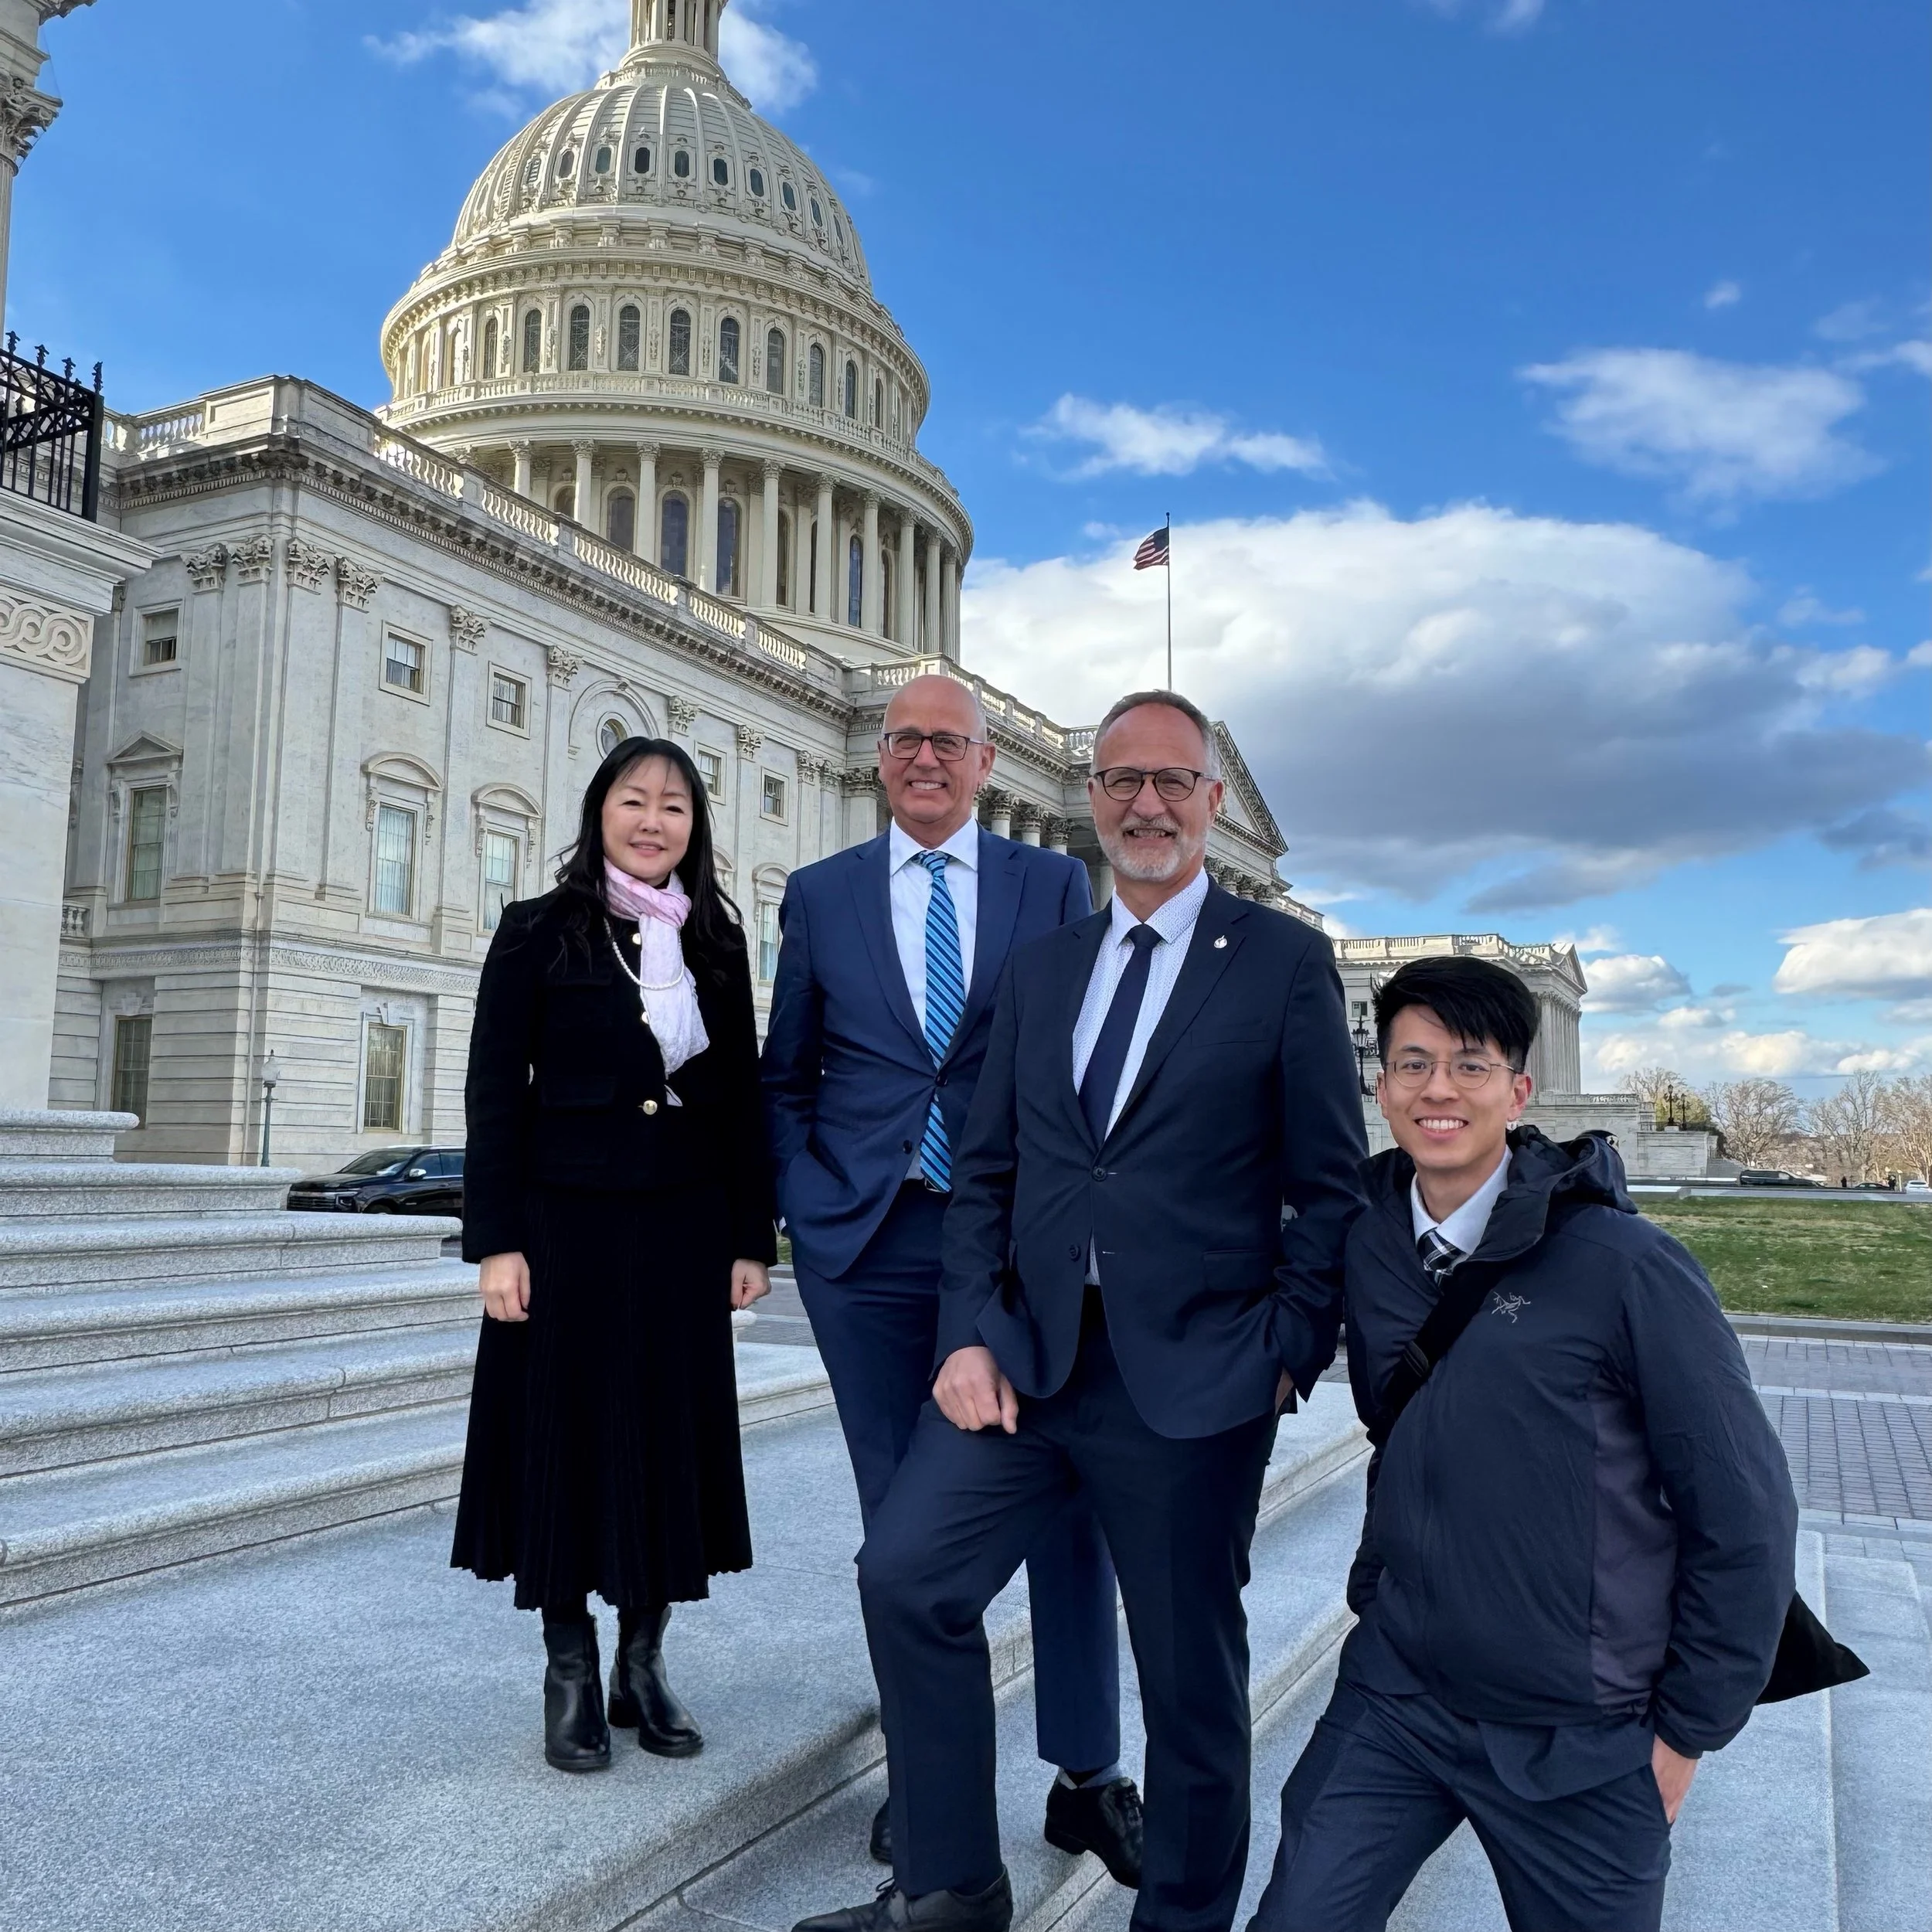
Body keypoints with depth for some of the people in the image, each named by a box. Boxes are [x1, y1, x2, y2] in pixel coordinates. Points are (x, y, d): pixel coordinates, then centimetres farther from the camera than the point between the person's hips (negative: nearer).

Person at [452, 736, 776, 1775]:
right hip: (566, 1223, -3)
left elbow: (742, 1098, 8)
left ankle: (643, 1660, 24)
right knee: (565, 1430, 5)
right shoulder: (539, 931, -1)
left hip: (683, 1228, 3)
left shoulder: (716, 942, 7)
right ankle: (570, 1670, 20)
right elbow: (494, 1092, -4)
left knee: (671, 1435, 8)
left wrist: (751, 1238, 5)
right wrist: (497, 1240, -10)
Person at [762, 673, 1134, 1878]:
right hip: (870, 1240, 1)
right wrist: (808, 1204, 1)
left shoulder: (1055, 884, 5)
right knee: (904, 1519, 10)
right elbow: (787, 1077, 13)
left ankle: (1089, 1780, 19)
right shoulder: (820, 895, 9)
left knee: (1066, 1504, 1)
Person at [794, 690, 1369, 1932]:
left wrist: (1288, 1355, -8)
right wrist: (969, 1335, -1)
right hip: (1026, 1353, 4)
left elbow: (1330, 1183, -3)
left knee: (1191, 1670, 9)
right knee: (906, 1574, -2)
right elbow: (986, 1169, 9)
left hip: (1192, 1377, -4)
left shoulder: (1285, 962, -2)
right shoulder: (1042, 967, 11)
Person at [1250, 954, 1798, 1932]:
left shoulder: (1626, 1266, -16)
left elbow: (1745, 1519, -10)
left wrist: (1685, 1732, -5)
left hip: (1581, 1745, -3)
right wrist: (1382, 1600, 10)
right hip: (1394, 1699, 4)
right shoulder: (1370, 1248, -1)